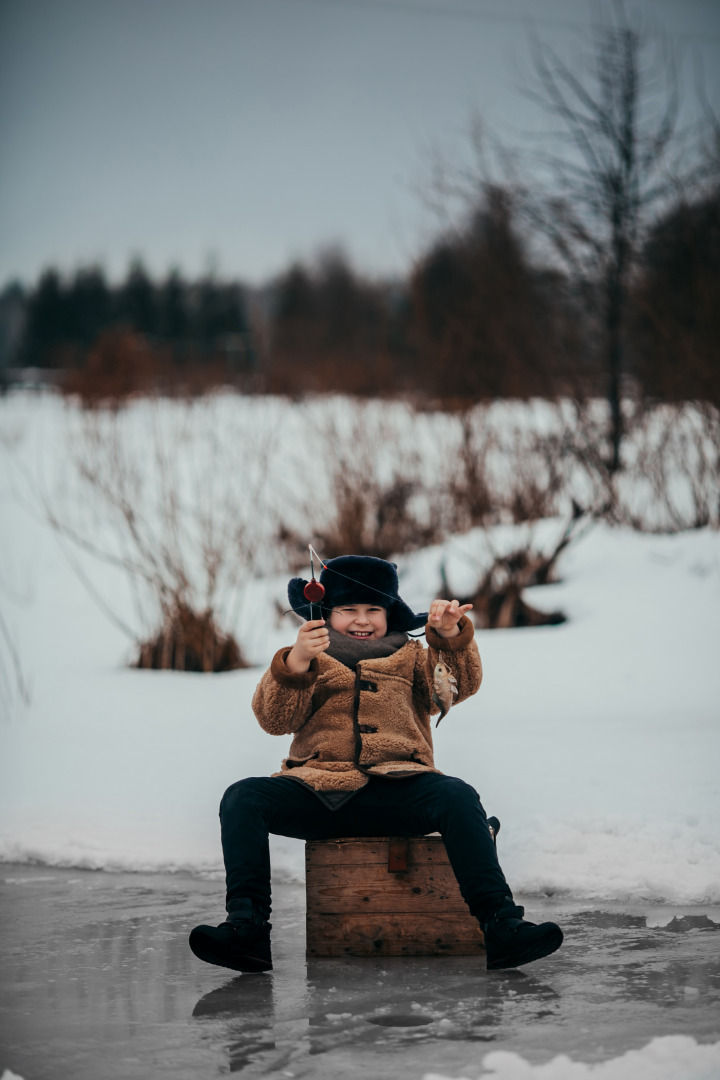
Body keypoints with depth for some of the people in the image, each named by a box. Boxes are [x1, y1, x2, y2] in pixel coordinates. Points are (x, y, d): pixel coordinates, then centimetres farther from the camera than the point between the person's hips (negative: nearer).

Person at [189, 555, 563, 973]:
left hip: (394, 791, -1)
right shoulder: (304, 663, 24)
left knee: (457, 796, -31)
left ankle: (502, 926, -39)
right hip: (317, 791, 1)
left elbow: (461, 684, 6)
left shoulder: (409, 658, 25)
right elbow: (275, 720, 4)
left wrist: (451, 637, -15)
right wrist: (295, 664, -15)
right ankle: (247, 927, -34)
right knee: (242, 798, -26)